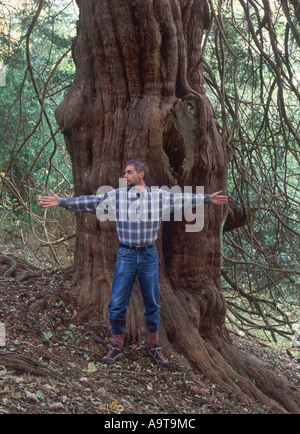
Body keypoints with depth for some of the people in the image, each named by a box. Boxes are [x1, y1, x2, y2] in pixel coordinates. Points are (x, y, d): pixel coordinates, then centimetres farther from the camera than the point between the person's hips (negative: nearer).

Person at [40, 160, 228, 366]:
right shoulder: (116, 196, 0)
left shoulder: (159, 196, 1)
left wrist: (208, 198, 13)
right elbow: (90, 202, -3)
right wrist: (62, 202, -9)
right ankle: (117, 347, 14)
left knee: (152, 303, 8)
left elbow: (184, 199, 10)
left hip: (149, 256, 0)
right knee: (117, 304, 0)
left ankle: (154, 347, 22)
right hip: (126, 255, 0)